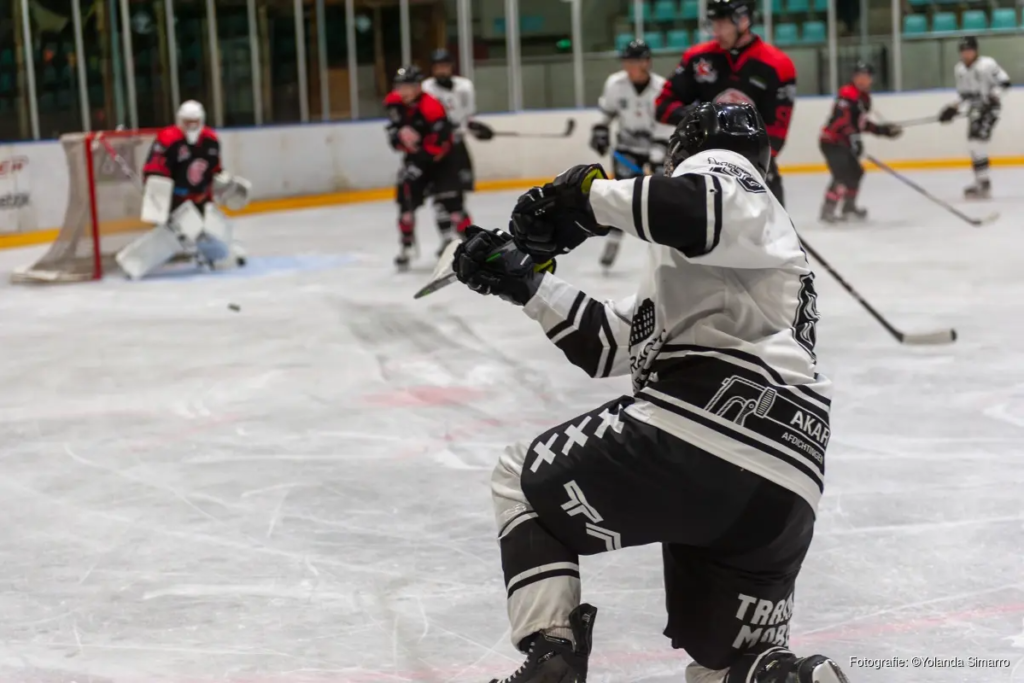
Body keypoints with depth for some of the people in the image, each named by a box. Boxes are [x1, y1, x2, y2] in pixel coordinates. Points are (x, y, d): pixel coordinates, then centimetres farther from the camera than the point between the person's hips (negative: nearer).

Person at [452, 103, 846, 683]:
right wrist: (523, 279, 32)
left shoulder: (721, 167, 9)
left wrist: (591, 195, -9)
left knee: (523, 486, 16)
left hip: (694, 429, -9)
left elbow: (704, 209, -19)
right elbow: (608, 344, 32)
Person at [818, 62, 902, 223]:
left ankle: (849, 207, 37)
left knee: (855, 172, 21)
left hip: (842, 142, 11)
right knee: (843, 175, -22)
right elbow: (841, 118, -30)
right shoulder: (848, 94, -17)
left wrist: (883, 130, 19)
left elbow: (860, 123, 22)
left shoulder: (864, 97, 16)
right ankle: (827, 211, -25)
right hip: (831, 141, -11)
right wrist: (853, 136, -38)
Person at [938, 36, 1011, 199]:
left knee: (977, 140, -20)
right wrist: (956, 106, 7)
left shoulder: (987, 64, -13)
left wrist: (994, 96, -26)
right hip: (974, 109, 8)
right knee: (975, 144, 10)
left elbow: (1004, 82, -12)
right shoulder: (959, 69, 9)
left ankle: (983, 182, -19)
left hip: (989, 107, -8)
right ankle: (981, 181, 20)